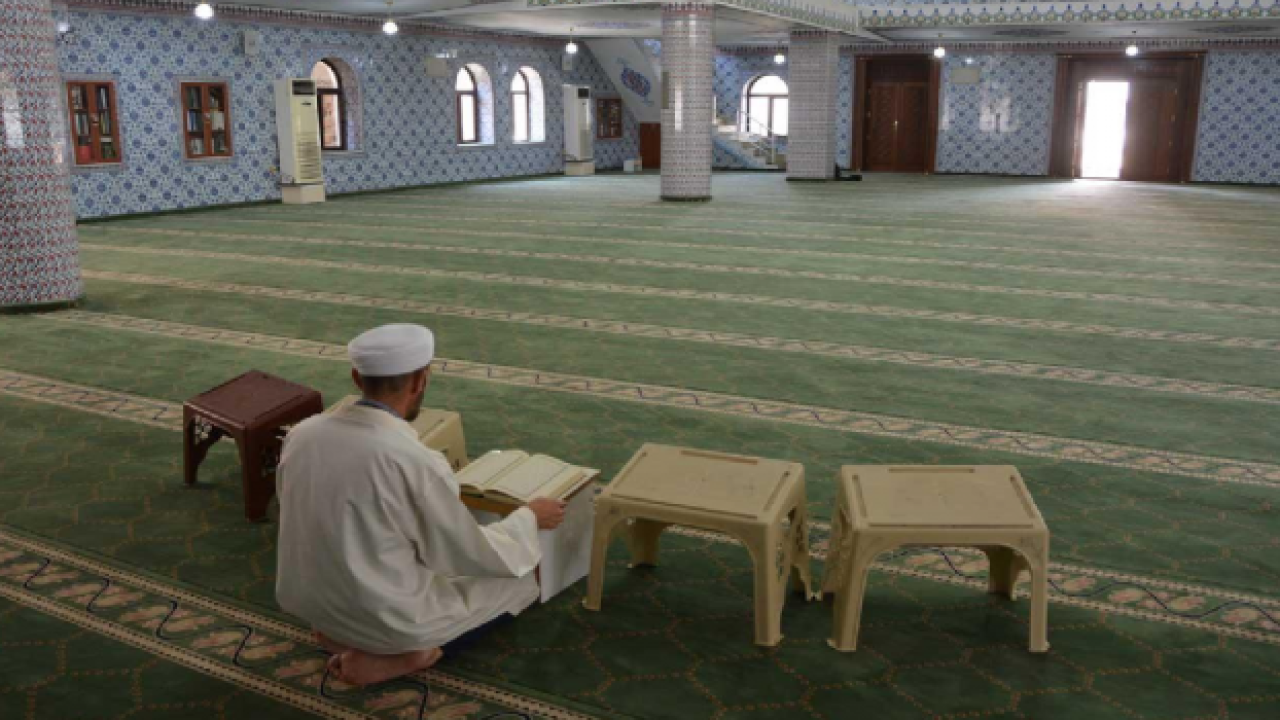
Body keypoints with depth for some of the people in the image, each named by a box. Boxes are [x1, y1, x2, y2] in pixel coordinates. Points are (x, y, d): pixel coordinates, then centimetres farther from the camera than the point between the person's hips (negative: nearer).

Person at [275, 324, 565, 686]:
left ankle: (342, 630, 14)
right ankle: (393, 654, 0)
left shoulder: (302, 433, -8)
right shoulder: (417, 462, -27)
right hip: (384, 616, -7)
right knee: (520, 577, 11)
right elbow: (471, 557, -13)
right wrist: (529, 518, 5)